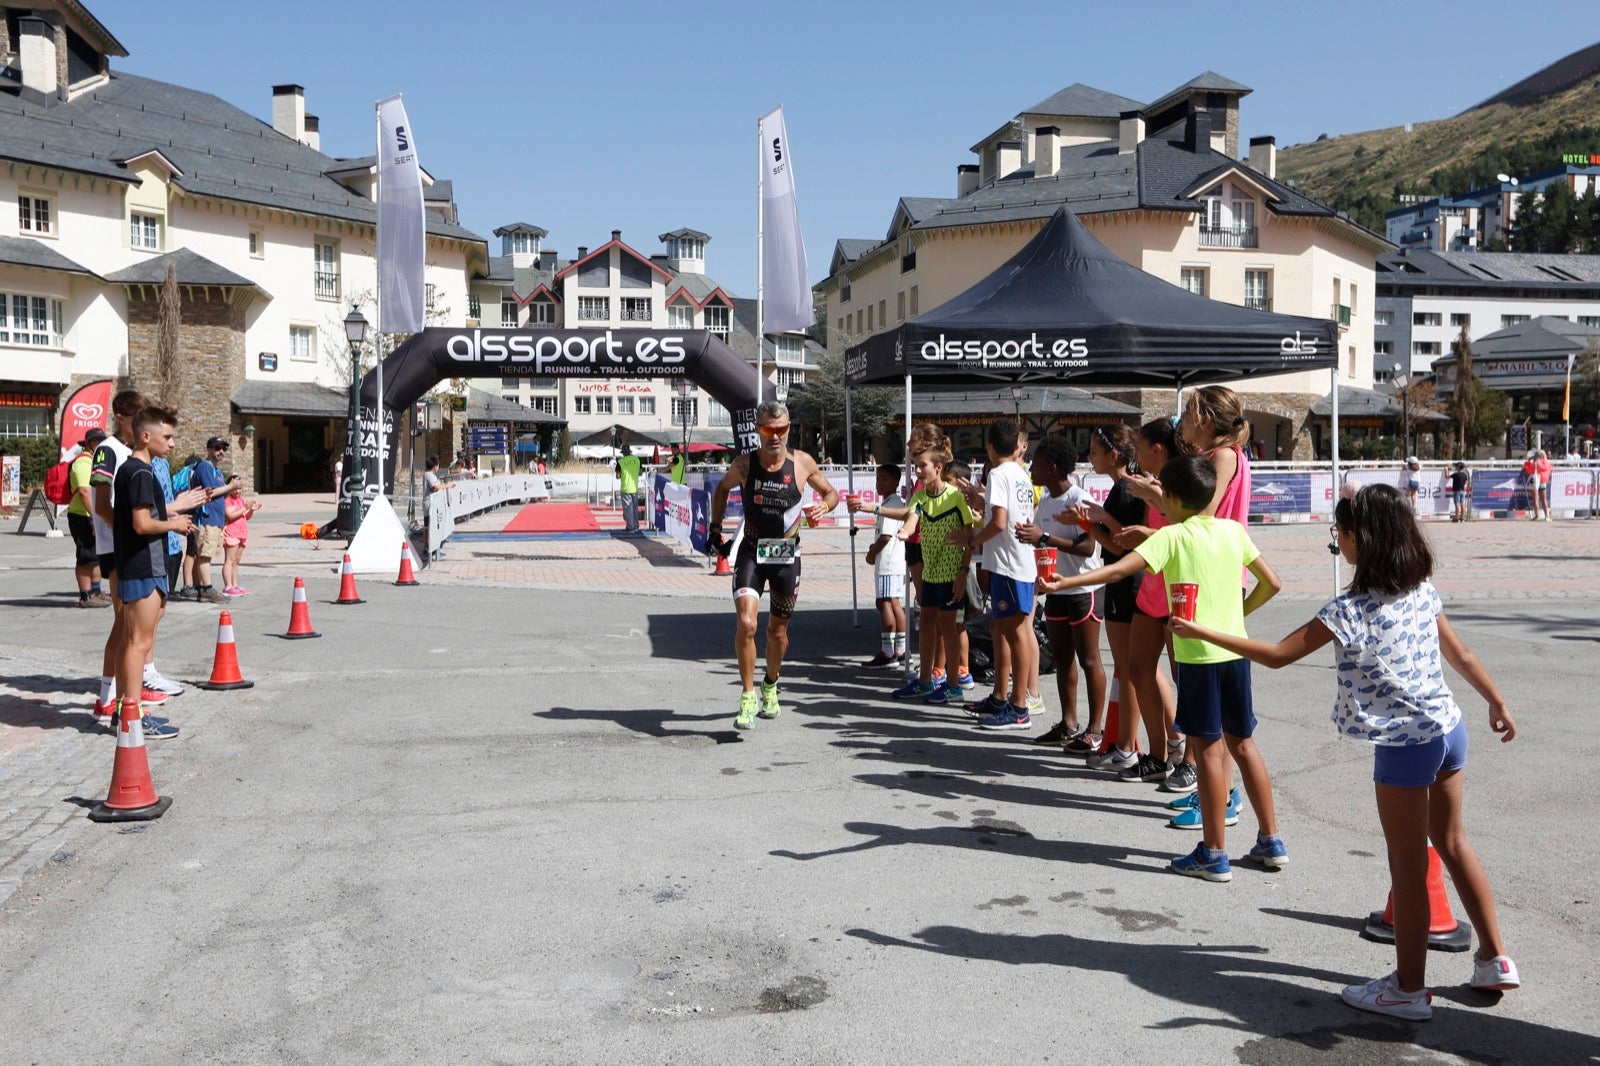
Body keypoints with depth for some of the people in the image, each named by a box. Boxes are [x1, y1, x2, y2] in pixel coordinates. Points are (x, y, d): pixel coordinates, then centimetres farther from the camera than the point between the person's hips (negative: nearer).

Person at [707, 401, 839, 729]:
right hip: (751, 552, -1)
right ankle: (747, 696, -8)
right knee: (746, 623, -20)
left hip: (787, 554, 1)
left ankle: (771, 686, 40)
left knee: (778, 630, 13)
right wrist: (715, 527, 10)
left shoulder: (802, 463, -6)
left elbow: (831, 492, 9)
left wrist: (823, 507, -12)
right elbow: (722, 488, 15)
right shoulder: (744, 464, -6)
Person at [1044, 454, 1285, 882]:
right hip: (1235, 650, 6)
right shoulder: (1234, 530, 7)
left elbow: (1119, 569, -20)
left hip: (1198, 654, -5)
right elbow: (1272, 583, 9)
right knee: (1242, 743, 16)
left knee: (1208, 749, 0)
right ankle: (1270, 841, 23)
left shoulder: (1171, 536, -8)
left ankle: (1214, 855, 7)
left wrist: (1066, 582, -20)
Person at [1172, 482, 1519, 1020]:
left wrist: (1204, 633, -11)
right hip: (1449, 729, 8)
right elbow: (1461, 656, 12)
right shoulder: (1423, 590, 3)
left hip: (1405, 747, -8)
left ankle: (1409, 989, 16)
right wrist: (1498, 702, 26)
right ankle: (1494, 959, 33)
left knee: (1409, 868, 3)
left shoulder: (1349, 611, -19)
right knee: (1452, 843, 23)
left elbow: (1277, 654, -17)